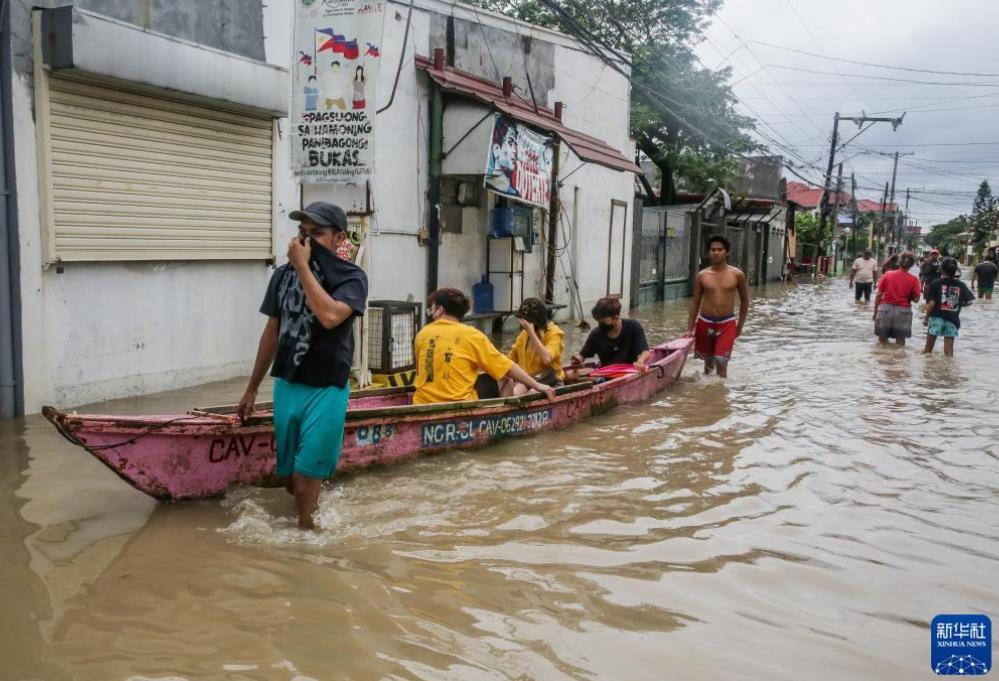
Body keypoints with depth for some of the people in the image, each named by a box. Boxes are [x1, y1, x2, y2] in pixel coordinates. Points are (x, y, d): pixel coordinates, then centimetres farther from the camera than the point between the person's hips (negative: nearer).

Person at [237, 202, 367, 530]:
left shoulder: (352, 277, -10)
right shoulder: (282, 275, 5)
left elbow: (330, 316, -30)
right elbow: (272, 334, 13)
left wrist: (303, 266, -22)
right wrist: (252, 389, 17)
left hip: (326, 390, -5)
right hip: (286, 385, 5)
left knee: (306, 476, -7)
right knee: (289, 475, 14)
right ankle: (308, 518, 41)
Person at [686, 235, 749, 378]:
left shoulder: (737, 274, -3)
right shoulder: (702, 275, -1)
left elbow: (744, 300, 8)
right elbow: (695, 302, 7)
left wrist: (740, 325, 7)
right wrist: (690, 328, 5)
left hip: (727, 323, -2)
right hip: (705, 322, 2)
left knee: (721, 362, -10)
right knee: (708, 360, 16)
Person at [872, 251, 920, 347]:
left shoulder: (887, 275, -2)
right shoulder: (913, 279, -3)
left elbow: (879, 295, -2)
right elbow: (916, 299, -4)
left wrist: (875, 311, 6)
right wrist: (907, 295, 14)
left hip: (885, 308, 1)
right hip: (903, 311, 0)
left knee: (882, 340, 9)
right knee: (900, 341, 8)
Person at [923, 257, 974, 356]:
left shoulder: (936, 283, -7)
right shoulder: (961, 285, 2)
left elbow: (931, 303, -10)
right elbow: (968, 302, 3)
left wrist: (926, 318, 0)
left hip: (937, 317, -2)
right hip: (953, 319, 2)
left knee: (928, 348, 8)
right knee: (949, 350, 6)